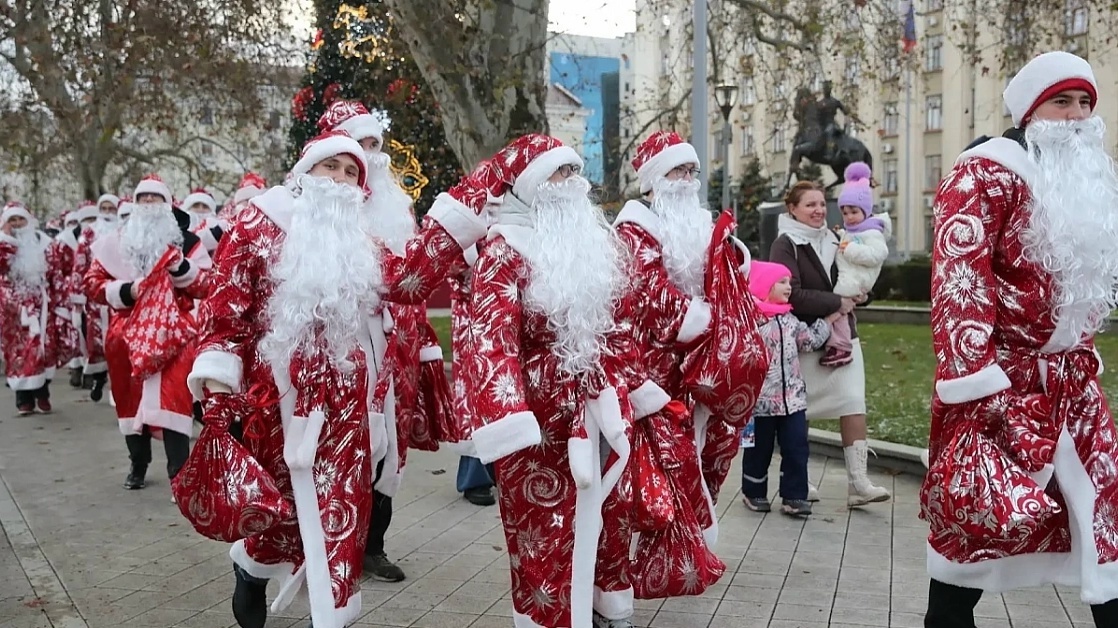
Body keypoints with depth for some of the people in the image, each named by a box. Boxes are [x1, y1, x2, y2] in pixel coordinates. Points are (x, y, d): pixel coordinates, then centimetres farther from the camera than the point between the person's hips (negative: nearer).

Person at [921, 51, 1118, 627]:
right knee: (977, 517, -3)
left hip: (1071, 384, 8)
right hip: (998, 383, -8)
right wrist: (978, 385, -24)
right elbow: (957, 280, -19)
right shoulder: (985, 174, -10)